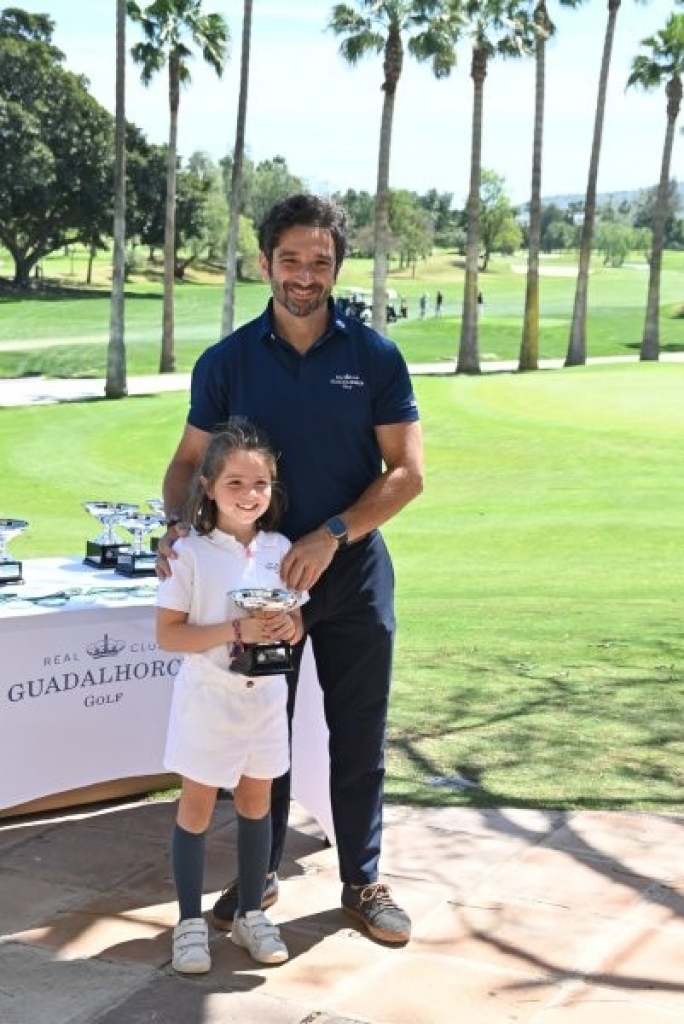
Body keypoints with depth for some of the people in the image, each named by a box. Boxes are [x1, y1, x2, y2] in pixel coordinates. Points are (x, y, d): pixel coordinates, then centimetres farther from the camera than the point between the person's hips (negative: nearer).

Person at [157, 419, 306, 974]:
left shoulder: (280, 549, 0)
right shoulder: (190, 553, -14)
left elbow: (297, 624, 9)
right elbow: (168, 634, -15)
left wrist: (288, 626, -15)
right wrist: (236, 630, -26)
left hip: (265, 698, 4)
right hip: (209, 698, -4)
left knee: (257, 803, 14)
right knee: (197, 807, 7)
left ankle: (251, 913, 29)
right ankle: (191, 921, 20)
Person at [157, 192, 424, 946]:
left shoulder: (374, 356, -6)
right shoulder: (226, 361, -3)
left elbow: (407, 471, -7)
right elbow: (190, 459, 2)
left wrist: (331, 536, -19)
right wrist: (177, 525, -18)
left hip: (352, 574, 0)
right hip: (259, 572, 1)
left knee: (358, 736, 10)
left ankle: (362, 881, 26)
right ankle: (258, 875, 29)